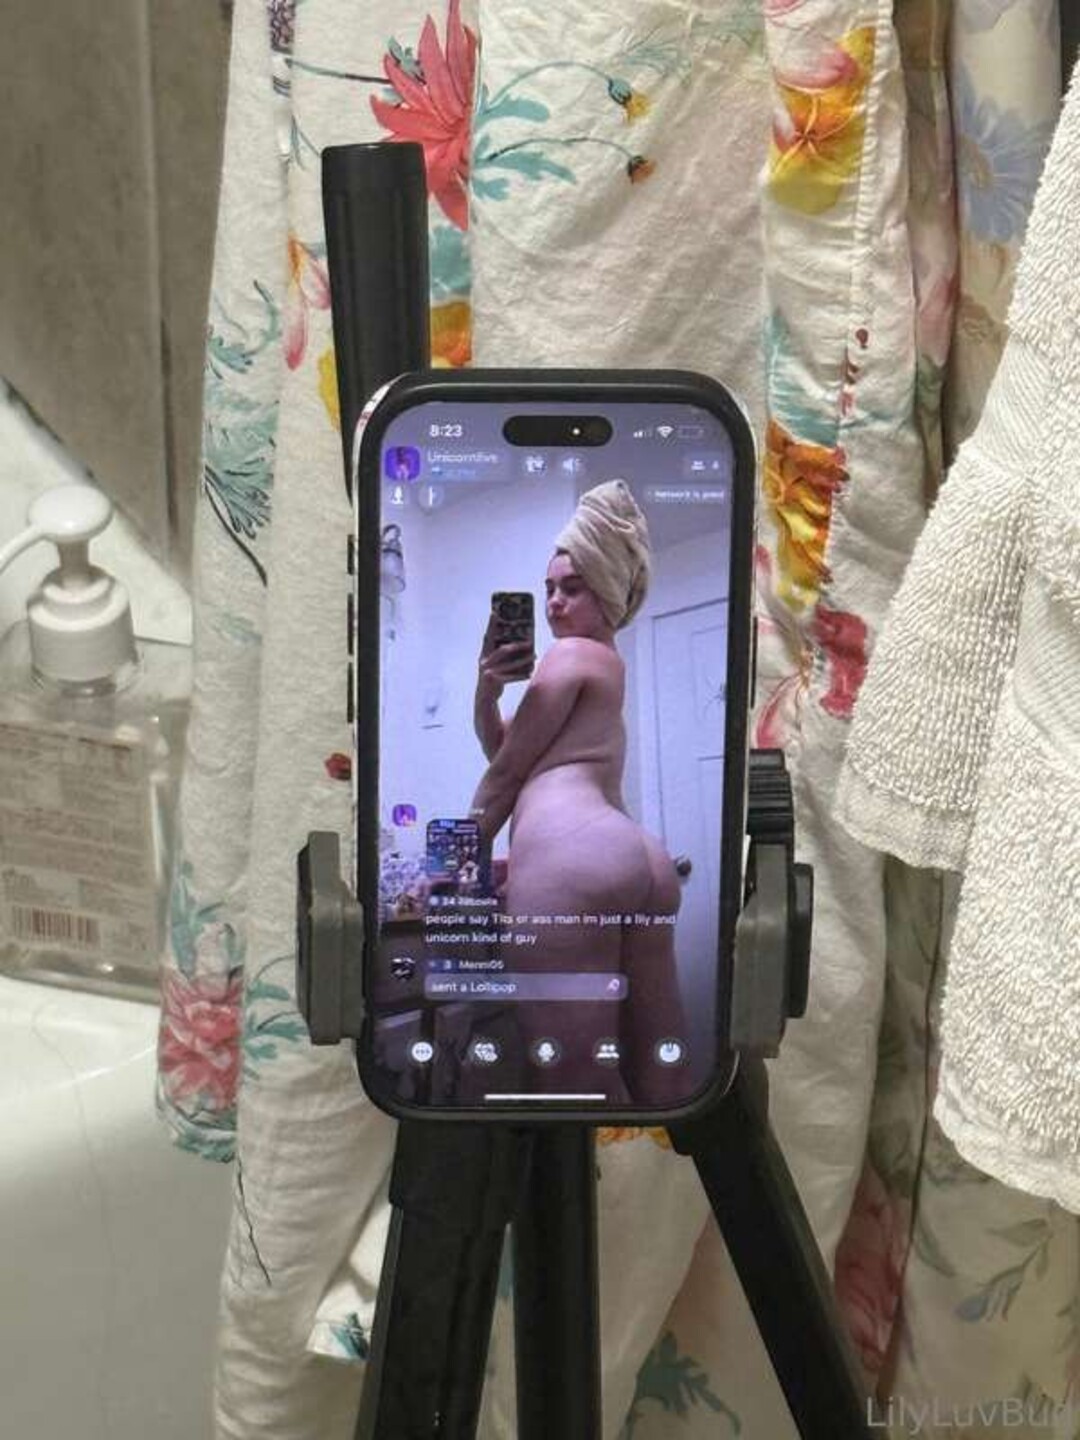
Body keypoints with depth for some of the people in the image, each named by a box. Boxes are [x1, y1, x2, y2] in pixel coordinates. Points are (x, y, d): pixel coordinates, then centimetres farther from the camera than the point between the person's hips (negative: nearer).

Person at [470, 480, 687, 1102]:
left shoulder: (570, 654, 5)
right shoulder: (610, 664, 32)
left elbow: (503, 771, 5)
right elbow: (498, 745, 31)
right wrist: (489, 685, 11)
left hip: (566, 857, -10)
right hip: (641, 858, 10)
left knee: (583, 1080, -12)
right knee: (658, 1074, 6)